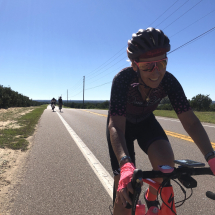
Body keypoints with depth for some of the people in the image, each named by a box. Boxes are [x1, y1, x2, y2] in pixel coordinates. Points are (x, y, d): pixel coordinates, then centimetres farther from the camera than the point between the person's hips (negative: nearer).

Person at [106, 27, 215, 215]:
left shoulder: (169, 81, -26)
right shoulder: (123, 80, -35)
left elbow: (190, 121, -23)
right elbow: (116, 127, -40)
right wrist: (125, 165, -56)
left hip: (145, 121, 3)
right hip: (122, 123, -2)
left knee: (165, 159, -26)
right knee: (125, 188, -11)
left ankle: (151, 198, 6)